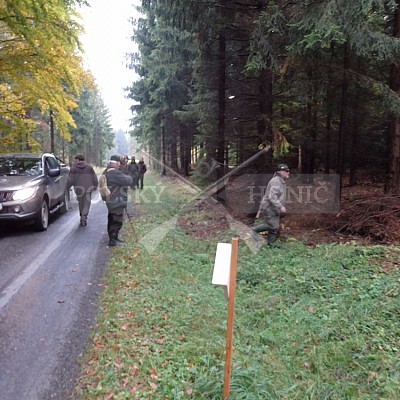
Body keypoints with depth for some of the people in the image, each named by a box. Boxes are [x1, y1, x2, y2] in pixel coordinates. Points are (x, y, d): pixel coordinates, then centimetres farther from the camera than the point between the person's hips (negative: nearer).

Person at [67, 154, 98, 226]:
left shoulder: (73, 168, -2)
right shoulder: (89, 167, 4)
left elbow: (70, 180, -7)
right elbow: (94, 178, 4)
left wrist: (68, 187, 5)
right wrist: (95, 186, 15)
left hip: (79, 188, 0)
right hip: (88, 188, 0)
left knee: (81, 203, 16)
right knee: (86, 204, 6)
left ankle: (82, 218, 24)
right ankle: (83, 219, -7)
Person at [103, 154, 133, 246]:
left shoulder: (107, 172, 12)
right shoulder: (115, 173, -23)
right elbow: (128, 181, -23)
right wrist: (128, 177, -2)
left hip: (111, 201, 11)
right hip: (117, 203, -11)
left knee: (112, 220, 19)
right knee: (117, 221, -2)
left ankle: (113, 238, 31)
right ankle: (113, 240, 5)